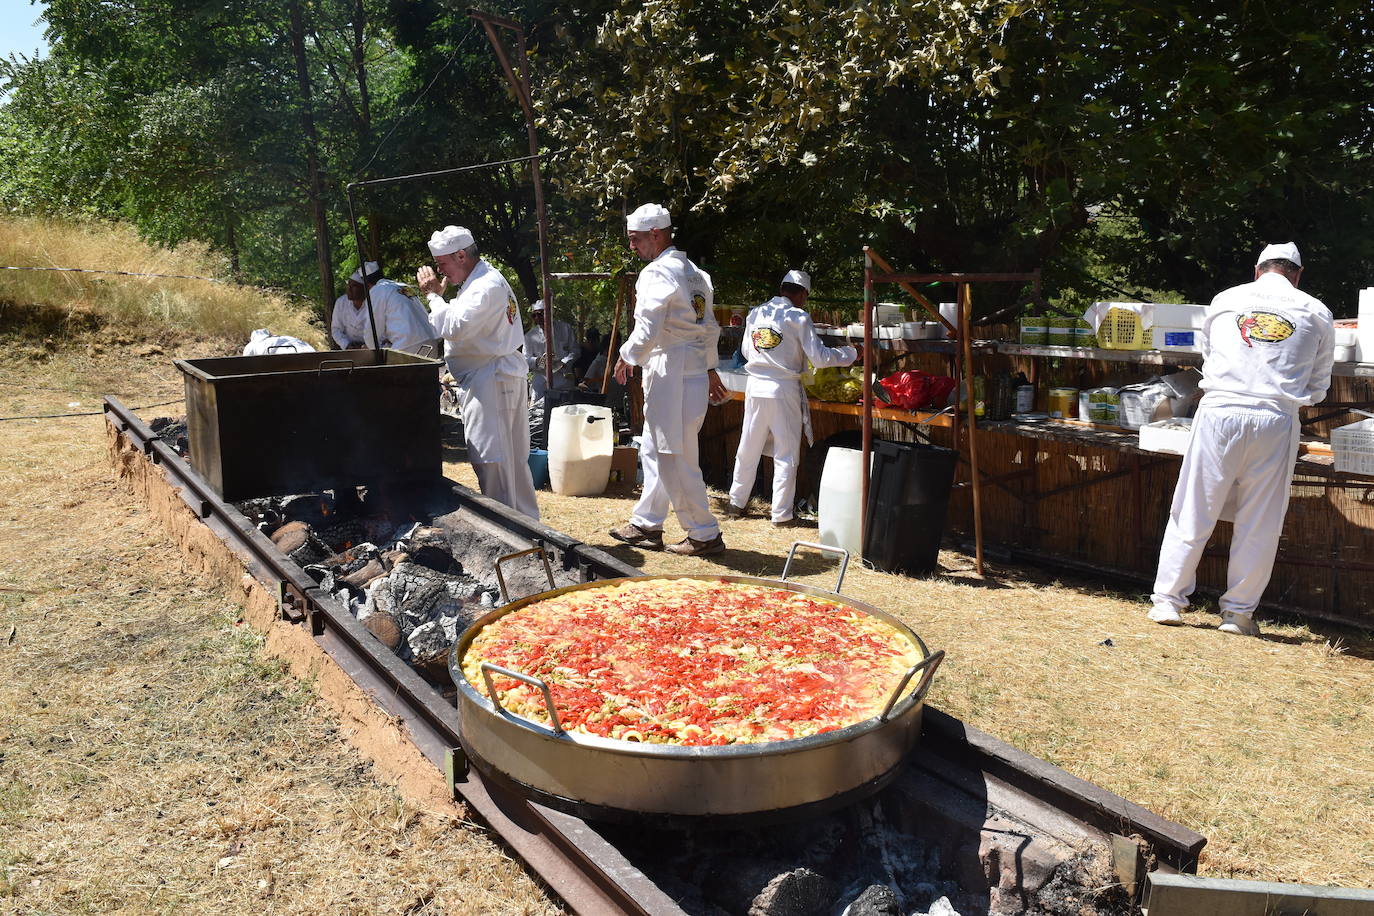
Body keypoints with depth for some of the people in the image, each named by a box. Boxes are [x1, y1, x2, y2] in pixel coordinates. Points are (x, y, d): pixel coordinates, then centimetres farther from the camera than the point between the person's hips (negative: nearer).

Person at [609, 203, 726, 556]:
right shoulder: (694, 272, 15)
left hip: (670, 377, -10)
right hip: (695, 370, 10)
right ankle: (646, 525, 26)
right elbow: (710, 327, 19)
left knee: (676, 460, -2)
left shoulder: (657, 273, -14)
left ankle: (705, 535, 6)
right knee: (654, 451, 18)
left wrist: (627, 357, -3)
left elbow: (647, 330, -20)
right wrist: (710, 368, 26)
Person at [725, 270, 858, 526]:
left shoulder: (755, 314, 6)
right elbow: (819, 357, -10)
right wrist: (851, 353, 2)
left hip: (755, 387, 5)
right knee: (786, 455, 5)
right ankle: (781, 514, 8)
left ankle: (736, 503, 26)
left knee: (748, 448, 16)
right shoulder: (798, 317, -8)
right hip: (783, 390, -5)